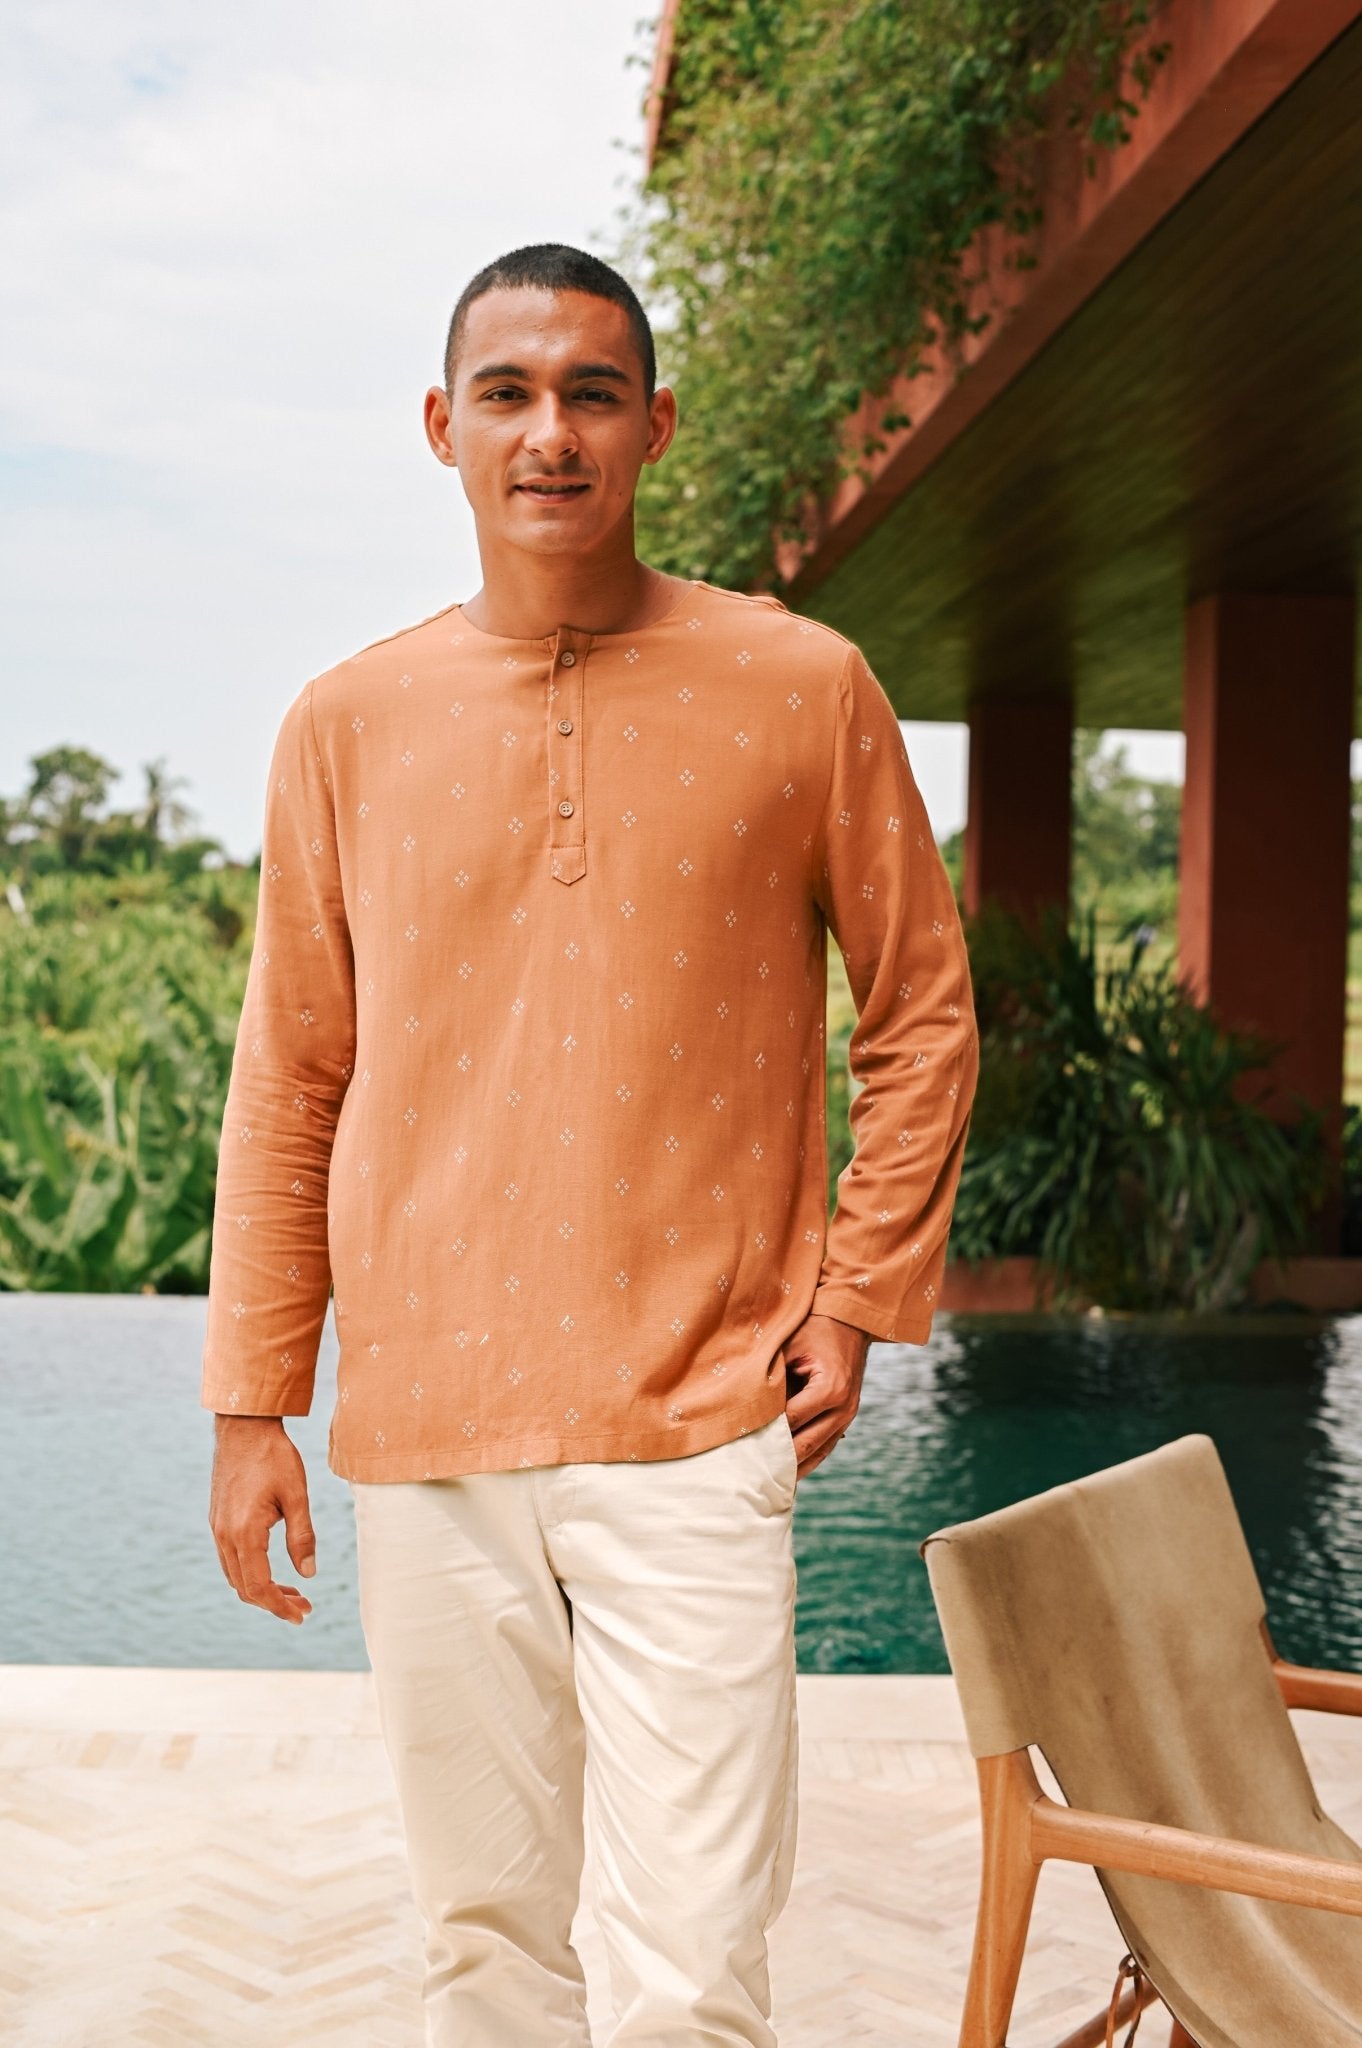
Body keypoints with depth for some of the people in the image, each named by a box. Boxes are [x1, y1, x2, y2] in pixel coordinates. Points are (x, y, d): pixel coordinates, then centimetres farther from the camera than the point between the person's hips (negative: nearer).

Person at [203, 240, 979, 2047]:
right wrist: (250, 1405, 6)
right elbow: (288, 1085, 9)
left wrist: (858, 1297, 1)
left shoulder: (803, 689, 0)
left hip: (697, 1426, -2)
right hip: (420, 1428, 2)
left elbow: (922, 1011, 8)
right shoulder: (348, 724, 5)